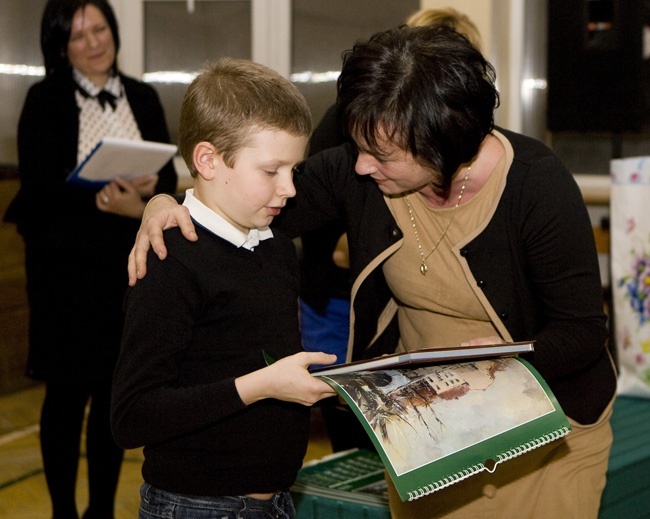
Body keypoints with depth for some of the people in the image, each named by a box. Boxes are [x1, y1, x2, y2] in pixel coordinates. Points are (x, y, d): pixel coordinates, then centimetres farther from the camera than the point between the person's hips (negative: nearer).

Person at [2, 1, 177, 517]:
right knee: (67, 392, 2)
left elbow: (169, 174, 6)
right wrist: (108, 202, -26)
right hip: (67, 264, -3)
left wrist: (145, 193, -18)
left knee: (116, 391, 8)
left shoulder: (143, 98, 11)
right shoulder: (45, 99, -1)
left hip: (131, 264, 3)